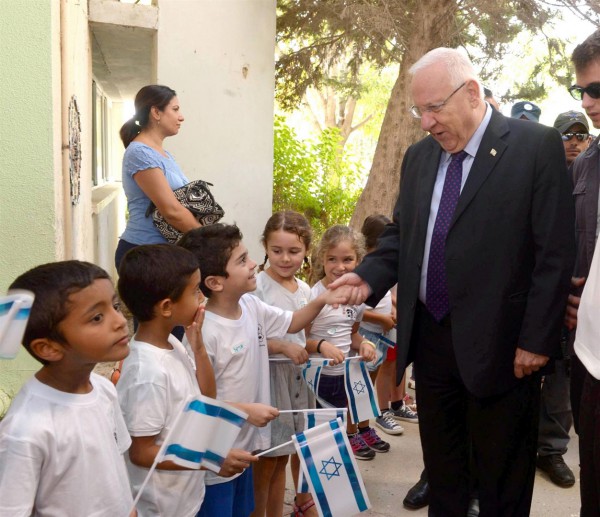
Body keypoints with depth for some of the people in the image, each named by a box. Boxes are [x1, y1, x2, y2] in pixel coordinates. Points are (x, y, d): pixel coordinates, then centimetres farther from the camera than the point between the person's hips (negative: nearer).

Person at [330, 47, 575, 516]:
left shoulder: (537, 146, -9)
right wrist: (369, 277, -4)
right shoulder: (419, 156, 10)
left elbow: (555, 254, -11)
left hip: (498, 345, -5)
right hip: (429, 338, 5)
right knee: (441, 469, 17)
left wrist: (537, 340, -13)